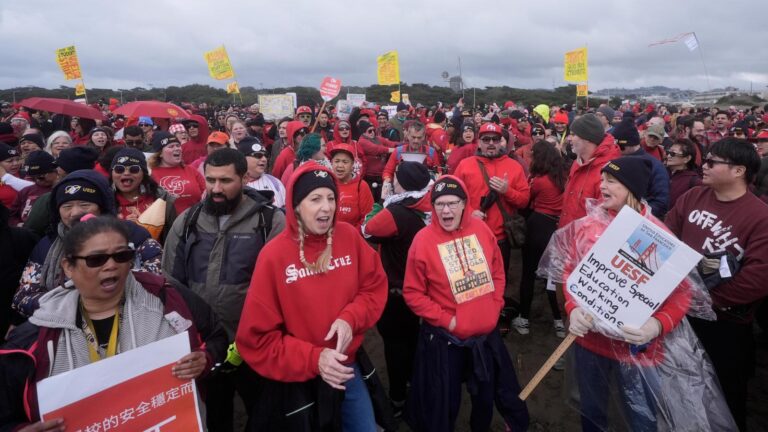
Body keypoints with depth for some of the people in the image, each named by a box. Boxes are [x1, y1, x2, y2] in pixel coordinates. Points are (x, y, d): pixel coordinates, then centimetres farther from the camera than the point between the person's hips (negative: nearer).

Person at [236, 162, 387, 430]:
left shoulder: (349, 237, -8)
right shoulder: (273, 256, -18)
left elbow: (375, 287, 1)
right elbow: (258, 337, -14)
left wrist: (350, 318, -17)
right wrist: (312, 359, -23)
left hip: (348, 369, 4)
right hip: (298, 380, -3)